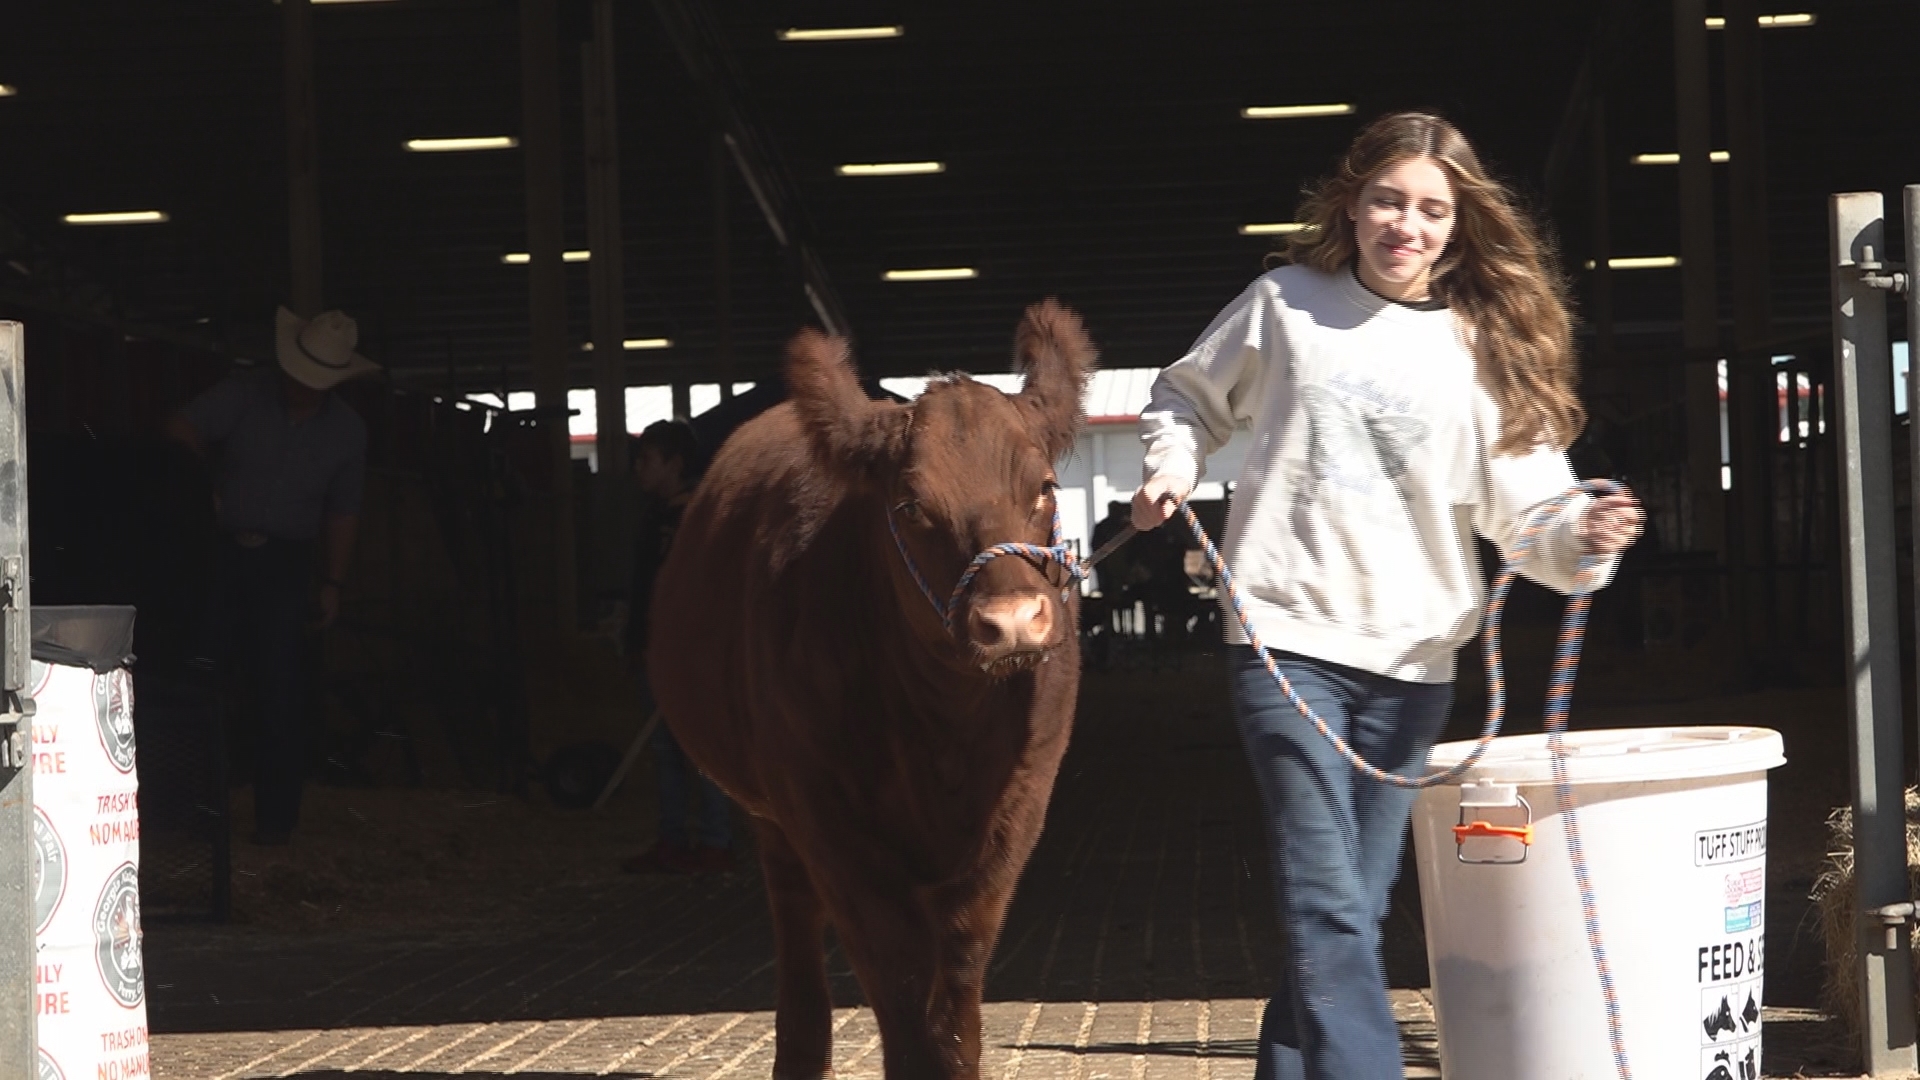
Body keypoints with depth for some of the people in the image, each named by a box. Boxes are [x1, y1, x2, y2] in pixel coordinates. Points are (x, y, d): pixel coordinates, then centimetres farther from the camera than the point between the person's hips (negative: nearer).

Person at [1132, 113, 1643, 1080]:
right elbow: (1188, 398, 18)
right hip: (1286, 640, -3)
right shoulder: (1286, 306, 2)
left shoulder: (1486, 350, 3)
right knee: (1330, 909, -13)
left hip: (1413, 662, 3)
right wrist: (1171, 465, -2)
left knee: (1353, 909, 11)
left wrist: (1584, 539, -24)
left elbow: (1529, 512, -3)